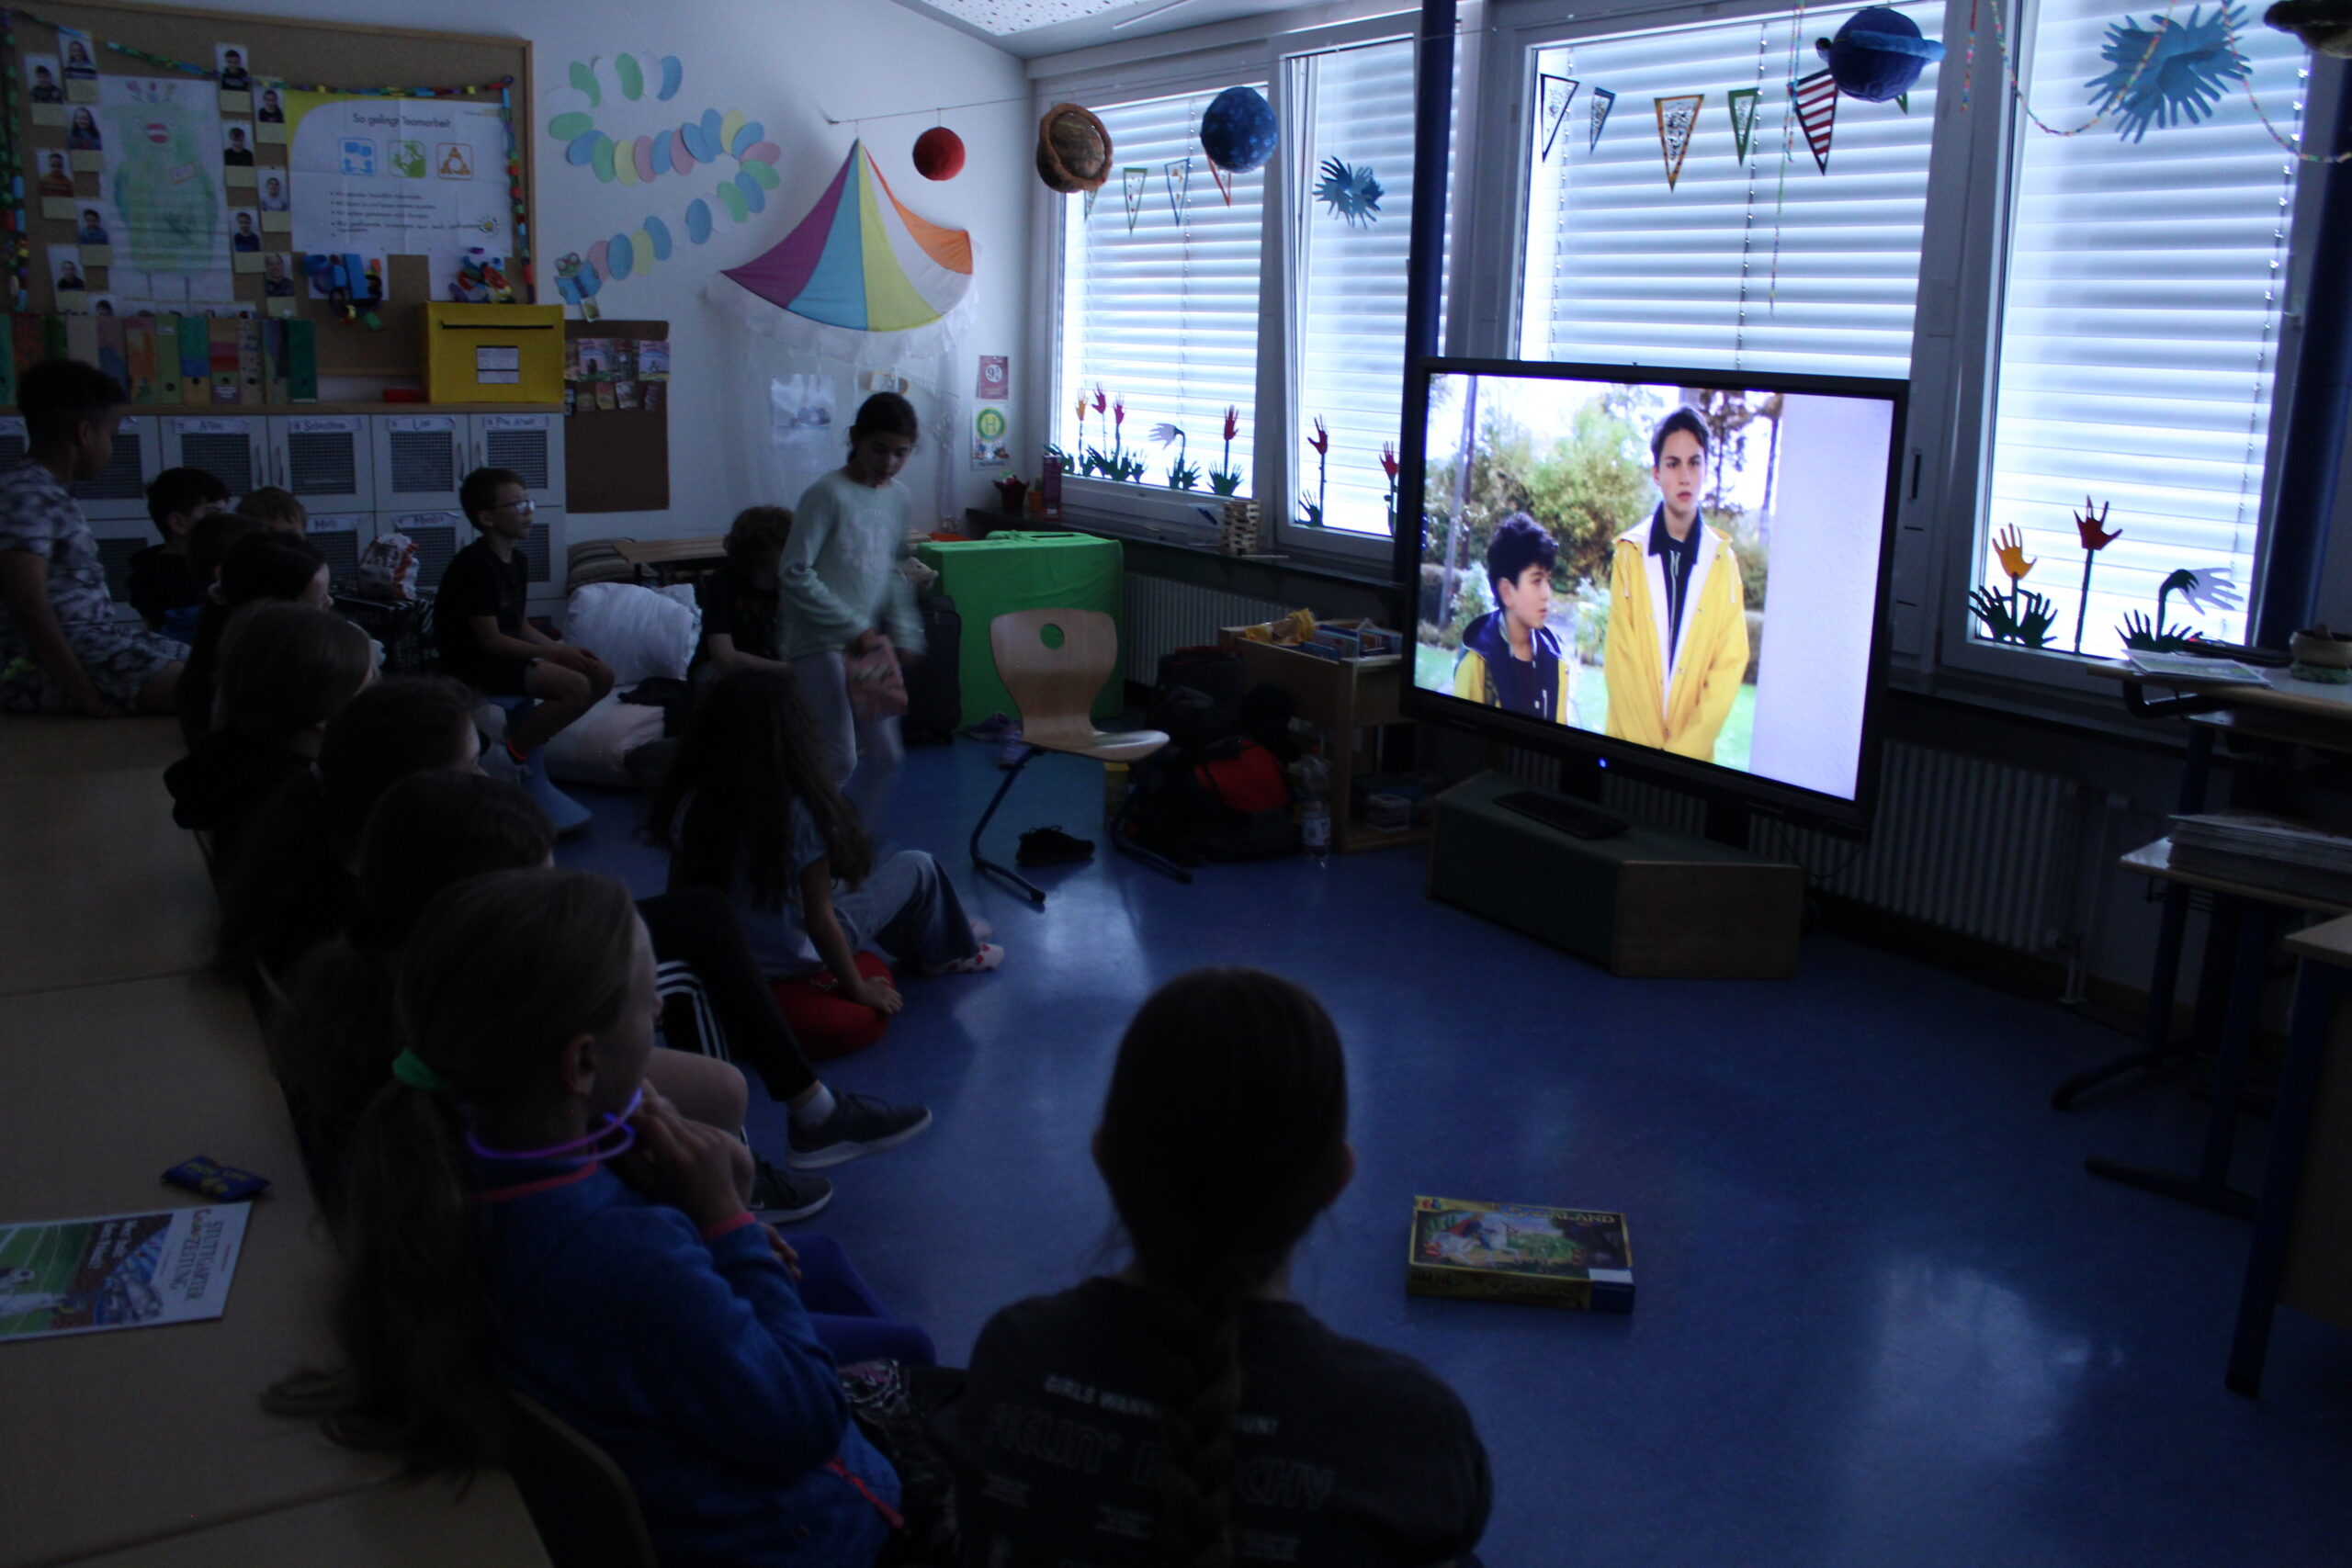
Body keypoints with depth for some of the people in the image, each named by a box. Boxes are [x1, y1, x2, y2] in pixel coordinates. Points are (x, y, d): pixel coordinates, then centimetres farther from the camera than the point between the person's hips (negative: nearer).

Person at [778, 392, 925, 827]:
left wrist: (904, 632, 7)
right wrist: (857, 629, -18)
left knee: (884, 755, 7)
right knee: (840, 760, -11)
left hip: (866, 643, 7)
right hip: (818, 643, -7)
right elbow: (794, 572, -17)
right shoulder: (827, 495, -13)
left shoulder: (900, 499, 8)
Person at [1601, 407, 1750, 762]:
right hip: (1629, 746, 0)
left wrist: (1682, 749, -12)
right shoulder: (1628, 554, -2)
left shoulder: (1724, 561, -1)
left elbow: (1730, 666, -4)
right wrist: (1649, 749, -13)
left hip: (1694, 756, 0)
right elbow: (1620, 660, -6)